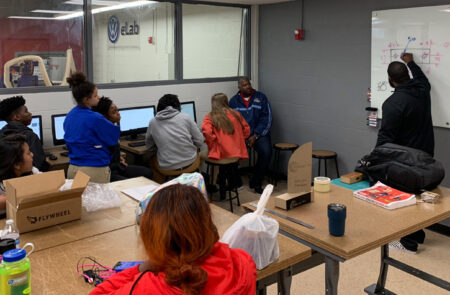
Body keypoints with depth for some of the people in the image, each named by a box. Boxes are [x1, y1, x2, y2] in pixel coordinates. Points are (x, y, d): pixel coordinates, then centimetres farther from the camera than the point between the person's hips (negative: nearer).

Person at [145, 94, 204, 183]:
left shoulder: (153, 122, 3)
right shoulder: (186, 117, -1)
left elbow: (149, 146, 16)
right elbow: (199, 142, -1)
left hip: (167, 167, 0)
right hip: (190, 163, 0)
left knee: (153, 162, 32)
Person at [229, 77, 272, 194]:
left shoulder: (260, 97, 6)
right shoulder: (233, 101, 11)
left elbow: (266, 118, 0)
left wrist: (255, 136, -10)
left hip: (258, 133, -1)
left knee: (266, 152, -28)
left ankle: (256, 183, -8)